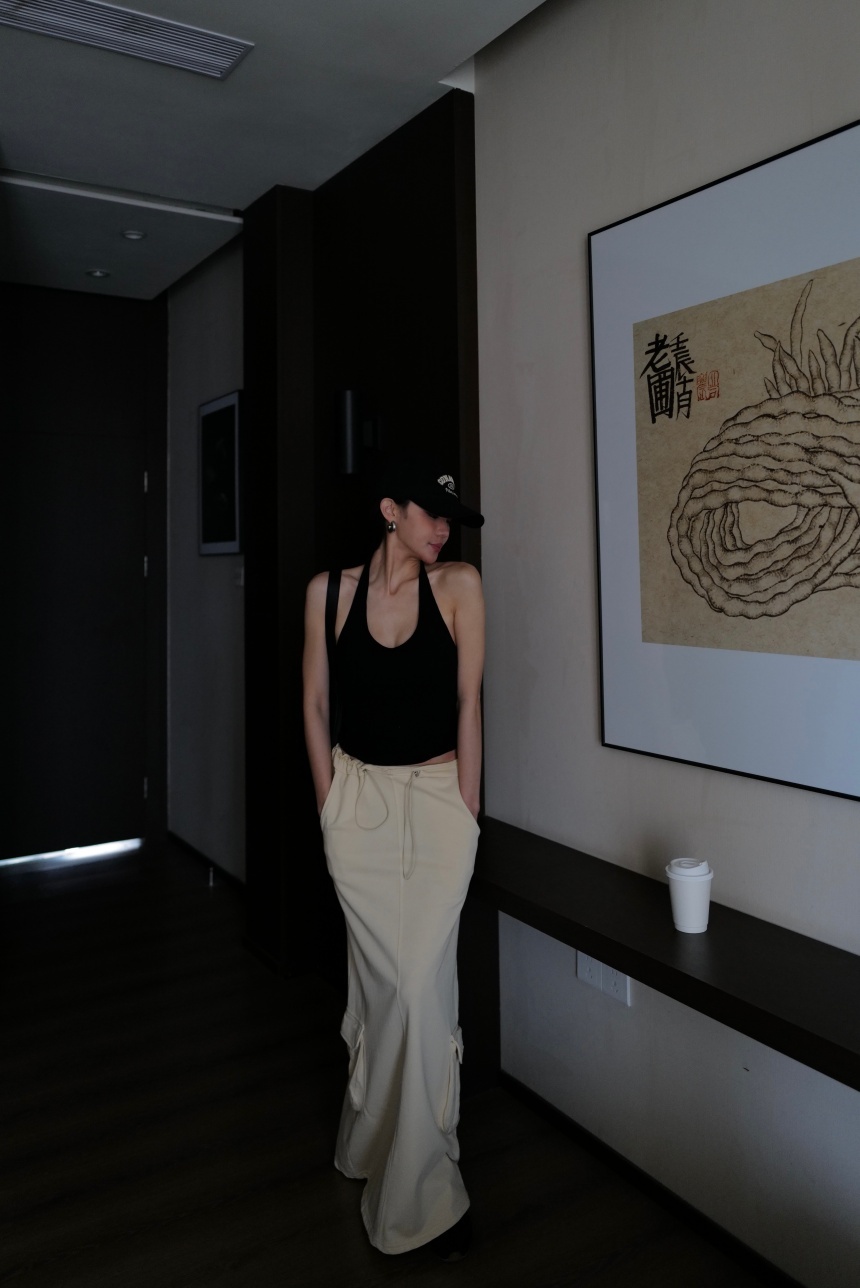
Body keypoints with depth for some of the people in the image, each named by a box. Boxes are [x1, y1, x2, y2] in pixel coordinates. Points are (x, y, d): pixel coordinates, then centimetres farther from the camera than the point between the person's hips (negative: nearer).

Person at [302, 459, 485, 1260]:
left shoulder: (459, 585, -4)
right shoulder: (329, 591, -2)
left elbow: (468, 703, -4)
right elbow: (315, 704, 4)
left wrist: (465, 812, -5)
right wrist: (330, 807, 2)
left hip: (438, 796, -1)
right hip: (358, 796, 1)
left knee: (418, 982, 0)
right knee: (382, 979, 7)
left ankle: (417, 1187, 23)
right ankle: (382, 1141, 32)